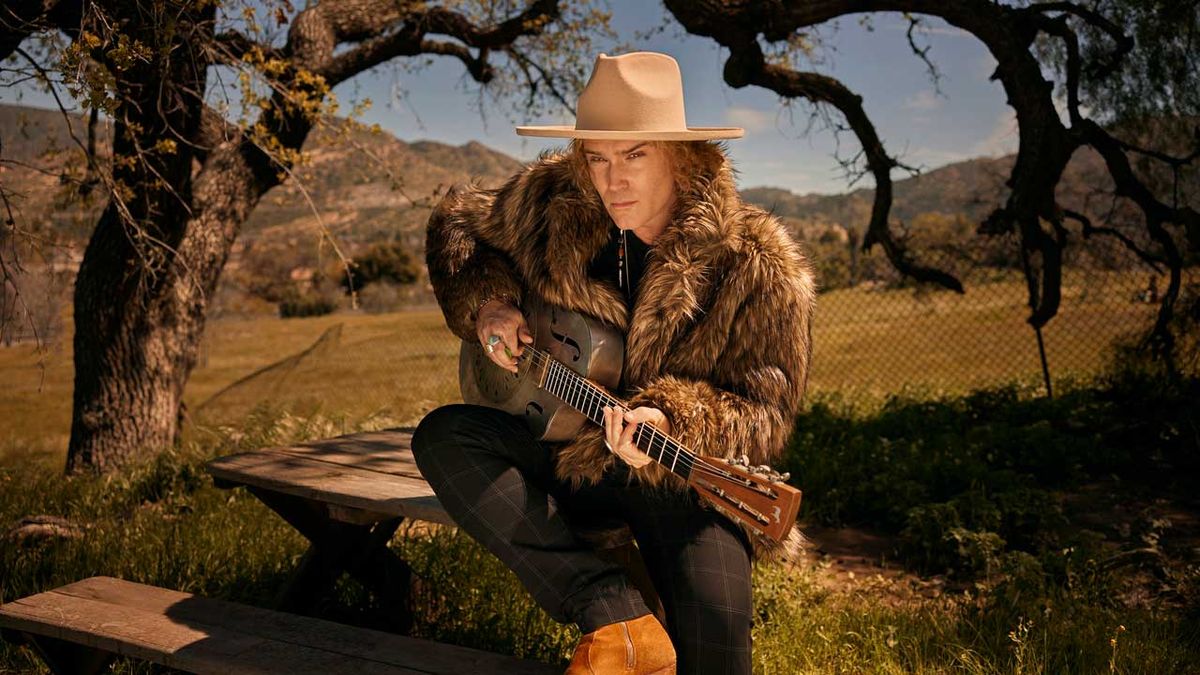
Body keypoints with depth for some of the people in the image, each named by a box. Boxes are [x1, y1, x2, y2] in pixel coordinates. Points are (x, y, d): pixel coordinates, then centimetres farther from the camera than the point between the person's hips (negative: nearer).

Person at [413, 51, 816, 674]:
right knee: (442, 437, -25)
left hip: (683, 475, -4)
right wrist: (486, 302, -5)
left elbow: (762, 418, -15)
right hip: (565, 447, 4)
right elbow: (456, 225, 14)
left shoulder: (756, 267, -15)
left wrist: (671, 423, -34)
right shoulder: (552, 200, -4)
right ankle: (614, 614, -28)